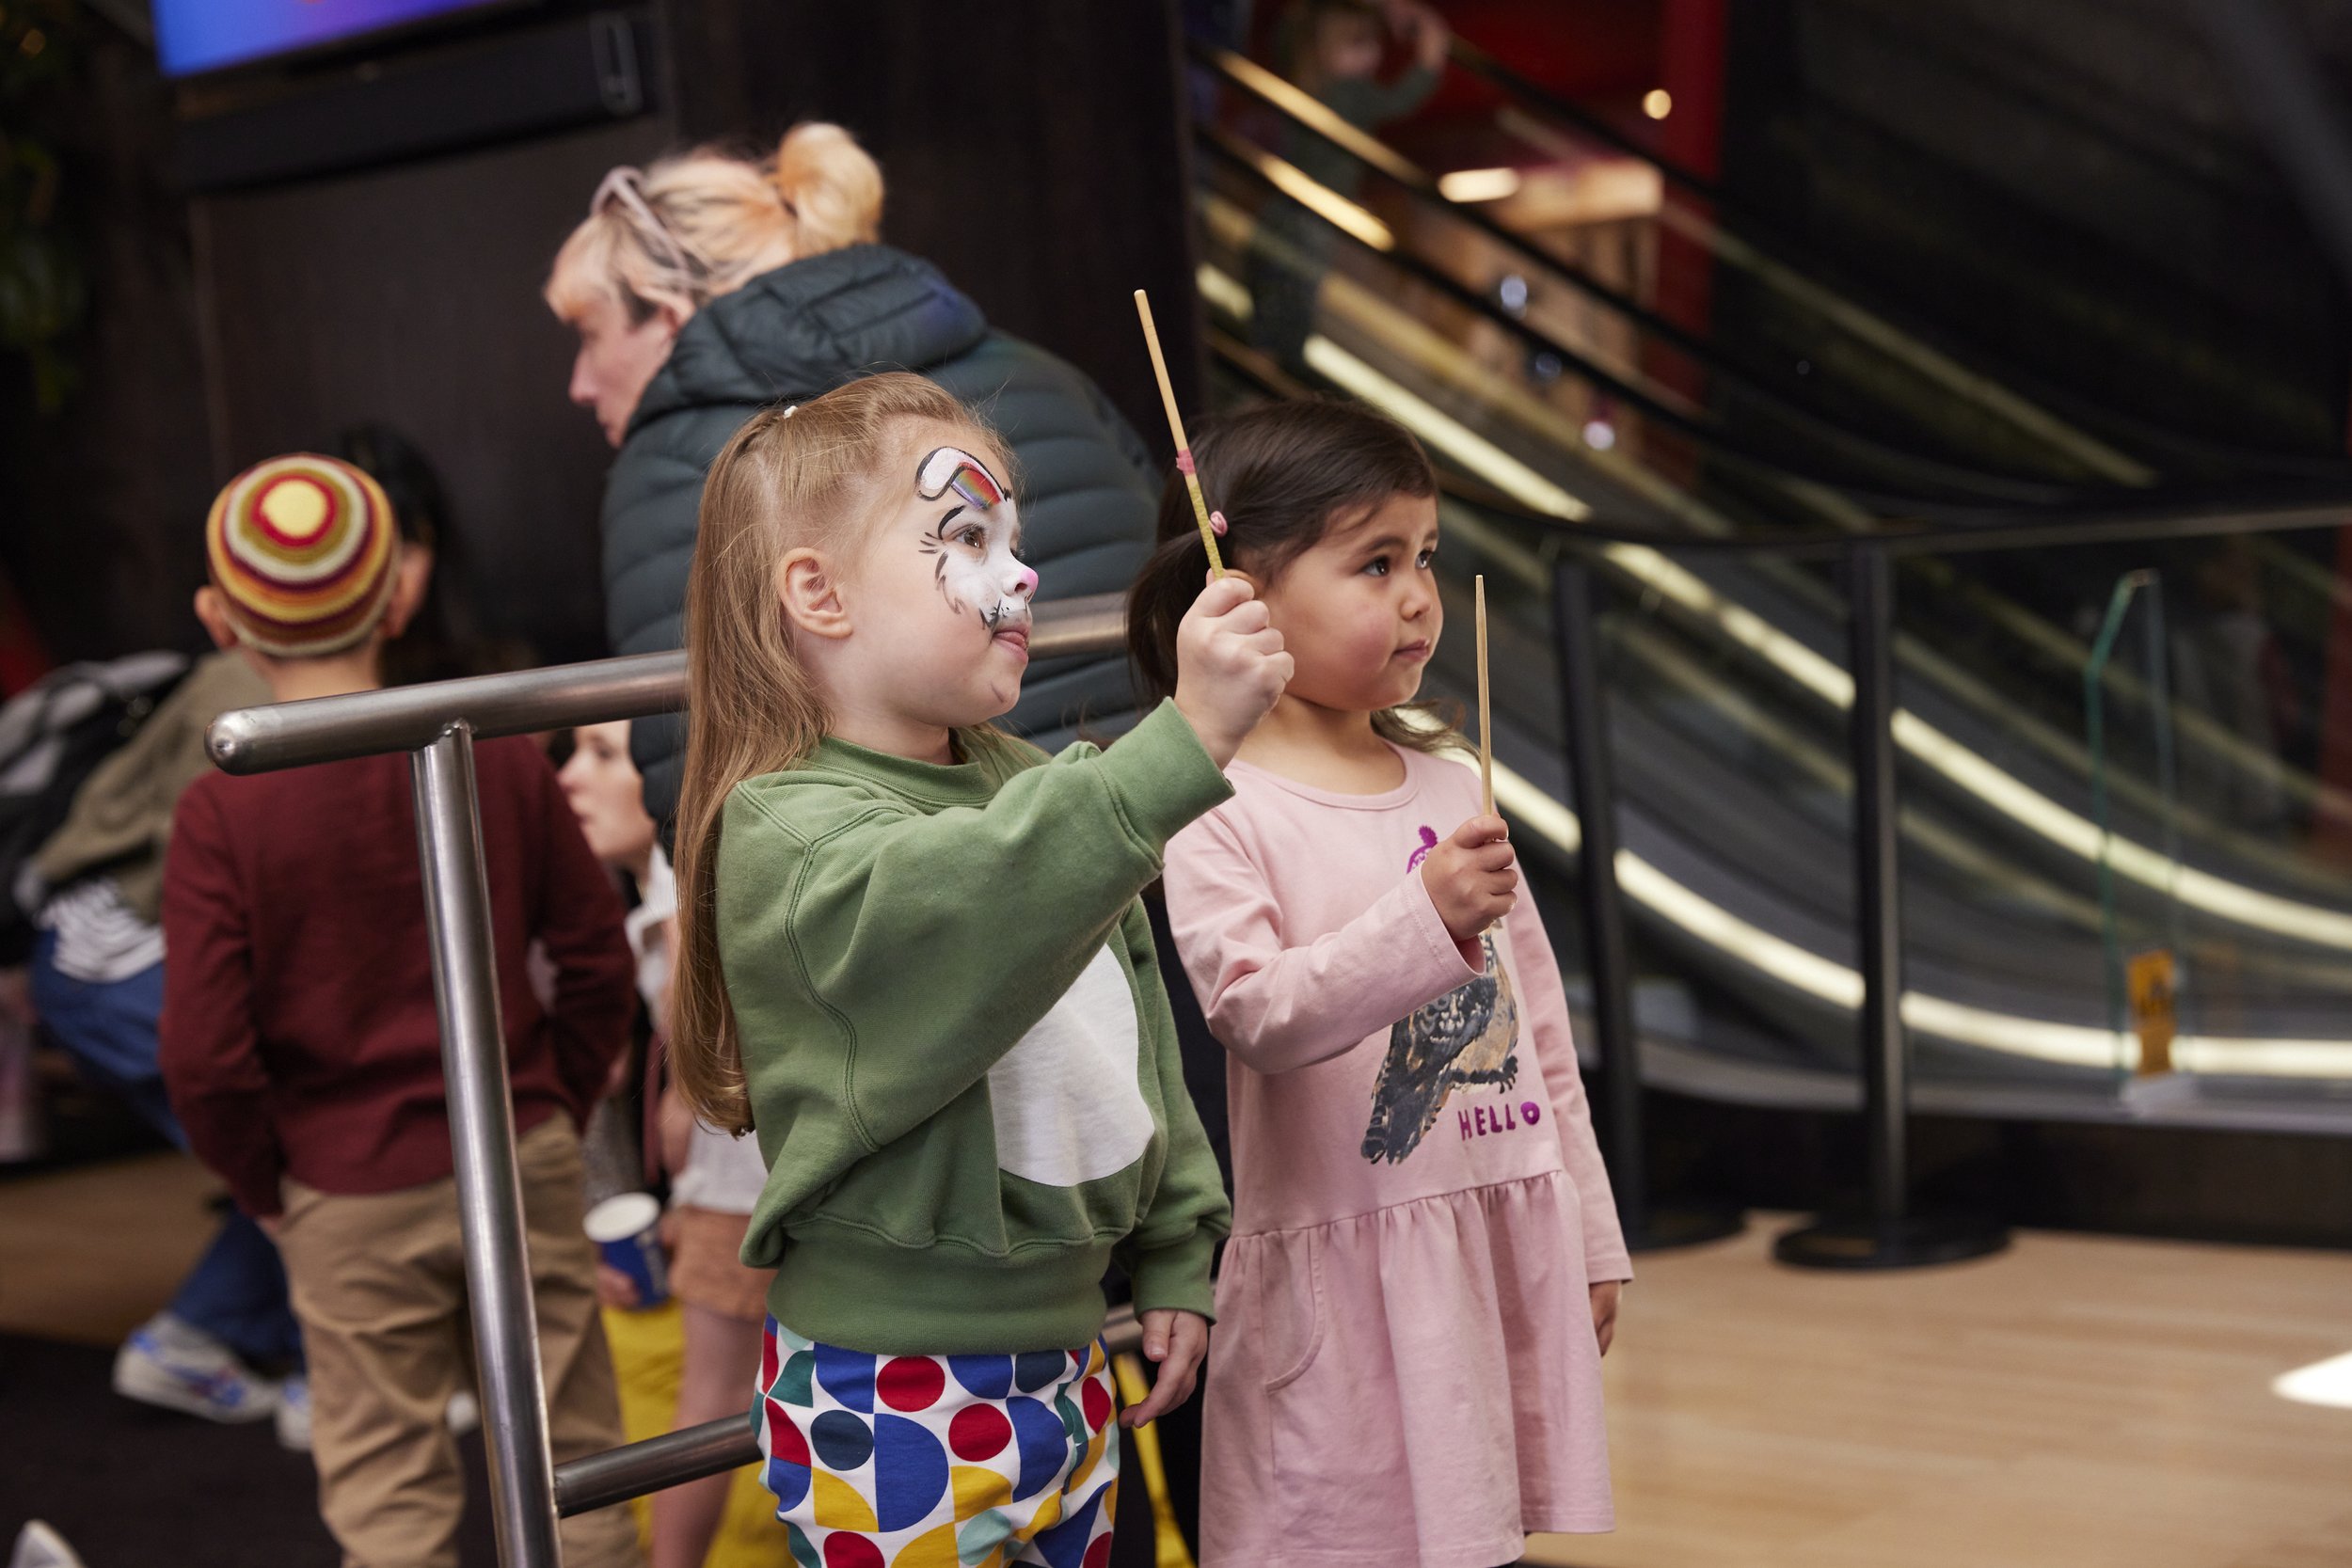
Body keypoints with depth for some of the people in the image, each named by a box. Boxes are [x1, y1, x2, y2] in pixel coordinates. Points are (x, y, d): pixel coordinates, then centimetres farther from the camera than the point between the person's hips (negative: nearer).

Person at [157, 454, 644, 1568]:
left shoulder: (221, 815, -13)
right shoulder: (499, 758, -5)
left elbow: (205, 1060, -15)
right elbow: (598, 960, 0)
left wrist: (268, 1188, 2)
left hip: (352, 1203, -2)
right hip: (525, 1167, 2)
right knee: (568, 1459, 14)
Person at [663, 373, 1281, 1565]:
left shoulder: (1030, 785, 12)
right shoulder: (788, 832, -16)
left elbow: (1137, 1038, 19)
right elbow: (967, 900, -37)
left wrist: (1176, 1259, 18)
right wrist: (1185, 741, -45)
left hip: (1062, 1364, 8)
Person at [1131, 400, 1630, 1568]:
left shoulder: (1449, 786, 11)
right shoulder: (1220, 818, -9)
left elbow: (1539, 1025, 15)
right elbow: (1257, 1014, -22)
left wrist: (1589, 1235, 16)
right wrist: (1424, 920, -33)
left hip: (1511, 1242, 6)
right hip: (1347, 1267, -6)